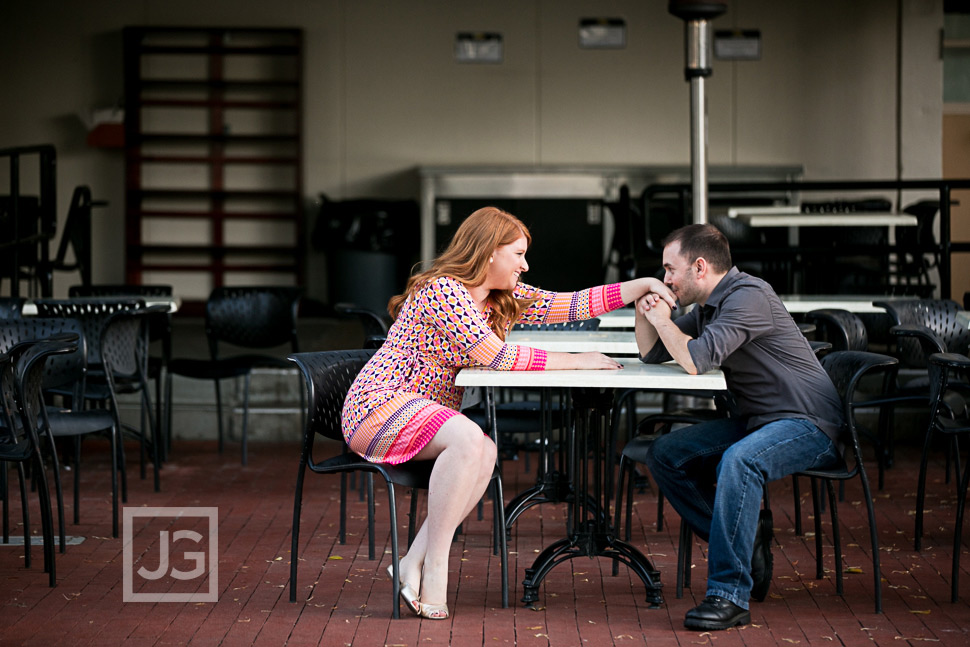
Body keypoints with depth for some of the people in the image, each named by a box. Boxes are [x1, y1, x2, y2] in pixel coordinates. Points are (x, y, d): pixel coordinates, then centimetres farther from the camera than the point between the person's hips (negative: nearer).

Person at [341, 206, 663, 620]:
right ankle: (434, 567, -26)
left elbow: (571, 304, 7)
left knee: (485, 453, -23)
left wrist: (645, 285, -2)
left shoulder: (507, 298, 12)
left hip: (428, 414, 9)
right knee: (468, 440, -34)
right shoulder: (442, 290, -15)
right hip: (379, 404, -8)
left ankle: (414, 563, -21)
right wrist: (577, 361, -14)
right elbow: (498, 357, -19)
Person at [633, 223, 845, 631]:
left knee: (738, 460, -37)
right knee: (665, 455, -3)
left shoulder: (749, 296, -17)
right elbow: (652, 354, 23)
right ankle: (745, 540, 2)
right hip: (753, 420, 10)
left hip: (807, 425, -10)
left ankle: (729, 594, -33)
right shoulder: (708, 307, 13)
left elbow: (696, 361, -26)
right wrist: (646, 311, 3)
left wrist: (663, 319, -8)